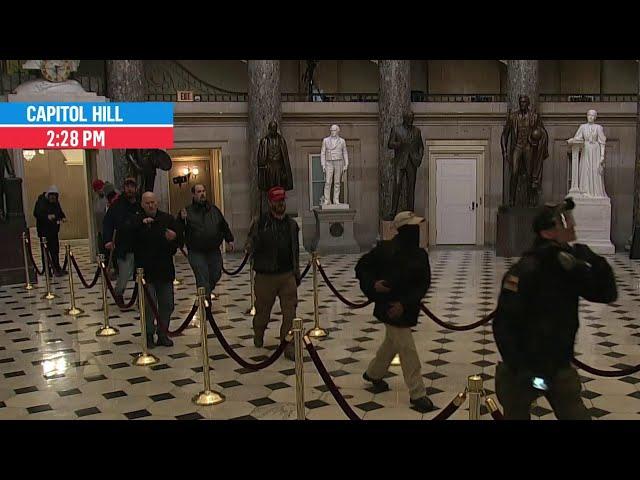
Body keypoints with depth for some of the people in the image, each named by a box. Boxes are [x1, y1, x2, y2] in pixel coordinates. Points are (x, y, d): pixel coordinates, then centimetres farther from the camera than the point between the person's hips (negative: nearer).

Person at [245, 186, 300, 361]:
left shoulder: (291, 224, 9)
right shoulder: (260, 223, -5)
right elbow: (250, 247, -6)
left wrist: (297, 273, 19)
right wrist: (250, 247, -30)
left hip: (287, 275, 3)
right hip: (265, 276, -3)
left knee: (290, 312, -3)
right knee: (263, 310, 12)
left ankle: (289, 346, 5)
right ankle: (258, 336, 41)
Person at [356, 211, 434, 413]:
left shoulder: (420, 254, -3)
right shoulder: (386, 249, -14)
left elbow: (424, 283, -8)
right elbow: (361, 267, -4)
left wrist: (404, 304, -20)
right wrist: (373, 284, -22)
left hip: (407, 308, 6)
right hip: (389, 306, -6)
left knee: (392, 342, 23)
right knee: (408, 350, -4)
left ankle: (373, 373, 47)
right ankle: (417, 394, 7)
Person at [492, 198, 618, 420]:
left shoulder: (570, 263, -1)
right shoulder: (525, 272, -23)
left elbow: (607, 294, 0)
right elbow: (503, 324, -24)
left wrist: (596, 264, -17)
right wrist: (520, 369, -25)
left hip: (560, 366, 6)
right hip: (523, 368, -6)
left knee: (577, 415, 12)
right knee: (517, 415, 13)